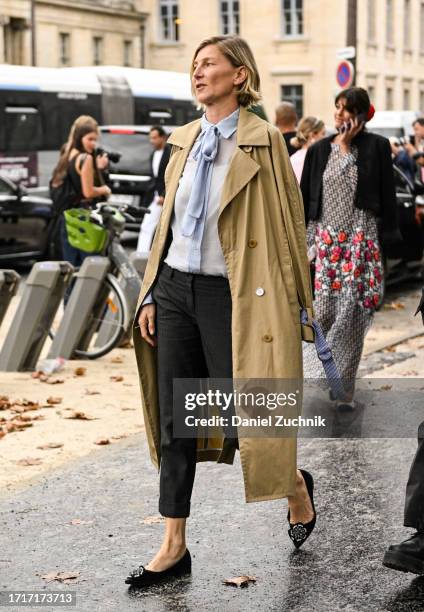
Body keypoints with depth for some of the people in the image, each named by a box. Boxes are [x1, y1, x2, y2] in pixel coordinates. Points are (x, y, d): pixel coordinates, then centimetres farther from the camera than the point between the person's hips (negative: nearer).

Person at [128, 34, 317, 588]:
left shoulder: (262, 141, -7)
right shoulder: (184, 139, 10)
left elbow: (289, 225, -5)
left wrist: (298, 307, -4)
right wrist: (150, 294, 11)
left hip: (230, 294, -6)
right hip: (175, 289, 6)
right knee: (175, 423, 7)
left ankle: (296, 486, 30)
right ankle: (174, 547, 16)